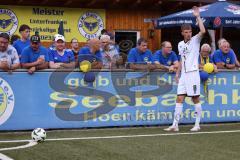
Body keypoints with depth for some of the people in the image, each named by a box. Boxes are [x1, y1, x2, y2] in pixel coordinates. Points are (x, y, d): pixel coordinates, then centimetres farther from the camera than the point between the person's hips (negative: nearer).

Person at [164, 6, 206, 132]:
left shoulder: (195, 40, -3)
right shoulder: (180, 44, 13)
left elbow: (203, 31, -23)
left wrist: (197, 17, -21)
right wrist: (178, 73, 17)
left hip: (193, 73, -5)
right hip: (183, 75, 5)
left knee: (196, 99, 0)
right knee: (179, 99, 1)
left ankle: (197, 124, 8)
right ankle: (175, 125, 1)